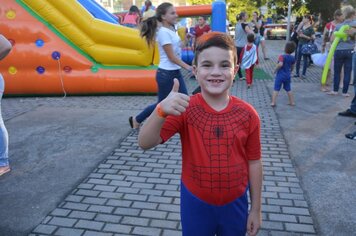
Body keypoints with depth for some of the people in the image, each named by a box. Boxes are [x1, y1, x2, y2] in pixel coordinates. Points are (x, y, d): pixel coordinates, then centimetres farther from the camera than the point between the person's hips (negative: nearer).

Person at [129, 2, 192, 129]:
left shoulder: (171, 29, 8)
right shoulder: (163, 32, -18)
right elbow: (171, 57, -19)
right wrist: (188, 67, -15)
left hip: (175, 72, 8)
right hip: (166, 74, -8)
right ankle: (136, 120, 23)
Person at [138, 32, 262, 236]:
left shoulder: (248, 114, -13)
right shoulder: (185, 109, -16)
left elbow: (254, 163, -3)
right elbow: (145, 143, -26)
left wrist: (256, 209, 3)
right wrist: (161, 110, -44)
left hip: (235, 204, 1)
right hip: (195, 203, -1)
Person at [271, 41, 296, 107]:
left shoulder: (282, 56, -18)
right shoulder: (293, 58, 2)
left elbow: (280, 64, -33)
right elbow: (292, 67, 14)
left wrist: (275, 70, -17)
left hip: (280, 75, -6)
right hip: (287, 76, 6)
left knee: (276, 89, -1)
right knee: (288, 89, 18)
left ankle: (273, 102, -3)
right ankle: (292, 102, 25)